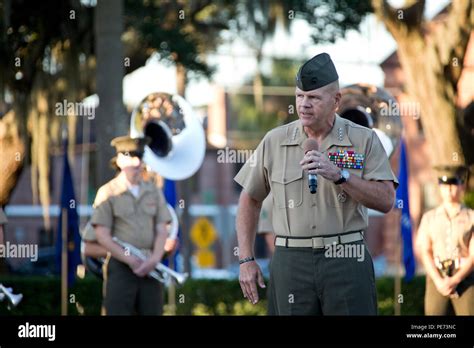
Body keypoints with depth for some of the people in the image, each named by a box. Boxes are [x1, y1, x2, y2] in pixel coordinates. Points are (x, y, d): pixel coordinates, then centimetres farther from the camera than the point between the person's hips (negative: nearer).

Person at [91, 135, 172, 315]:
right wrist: (131, 260, -12)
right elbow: (102, 236, -5)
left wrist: (154, 260, -10)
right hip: (121, 266, -4)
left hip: (150, 267, 4)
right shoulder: (108, 192, 1)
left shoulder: (154, 192, 12)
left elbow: (162, 231, 8)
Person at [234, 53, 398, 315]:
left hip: (346, 263, -1)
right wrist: (246, 260, 8)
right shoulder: (275, 141, 7)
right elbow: (250, 199, 15)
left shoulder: (364, 140, 2)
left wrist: (339, 175, -18)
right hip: (291, 262, 2)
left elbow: (386, 200, -6)